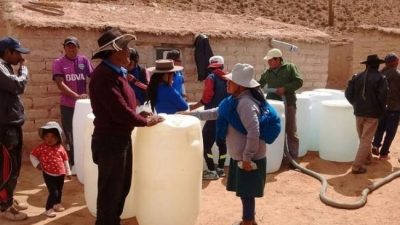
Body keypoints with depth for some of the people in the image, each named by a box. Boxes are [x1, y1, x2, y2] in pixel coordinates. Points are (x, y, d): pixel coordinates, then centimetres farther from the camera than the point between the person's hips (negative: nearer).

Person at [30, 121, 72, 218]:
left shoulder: (60, 148, -3)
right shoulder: (41, 147, -11)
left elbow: (65, 160, 7)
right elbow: (32, 155, 3)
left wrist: (68, 172, 12)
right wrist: (37, 164, -10)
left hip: (61, 174, 4)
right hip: (49, 175, -4)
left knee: (59, 191, 20)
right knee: (53, 192, -10)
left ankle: (57, 204, 43)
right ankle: (48, 209, 6)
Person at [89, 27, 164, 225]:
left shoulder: (116, 72, 12)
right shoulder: (104, 75, -22)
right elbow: (120, 112, -25)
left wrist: (139, 114, 2)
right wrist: (145, 122, -12)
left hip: (121, 138, 10)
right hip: (110, 141, -10)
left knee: (122, 187, 22)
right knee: (111, 190, 5)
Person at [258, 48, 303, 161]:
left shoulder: (290, 67, 0)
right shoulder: (267, 72, 11)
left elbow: (299, 81, -7)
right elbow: (259, 84, 19)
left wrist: (285, 88, -17)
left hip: (287, 104, -4)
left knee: (291, 131, 2)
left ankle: (293, 158, 10)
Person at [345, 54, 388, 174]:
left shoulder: (357, 77, 4)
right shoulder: (380, 78, -8)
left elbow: (348, 93, 2)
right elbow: (382, 96, -15)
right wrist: (381, 110, 1)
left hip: (359, 112, 5)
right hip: (372, 113, -4)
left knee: (363, 138, 21)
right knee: (366, 140, -2)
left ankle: (367, 157, 38)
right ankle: (357, 166, -5)